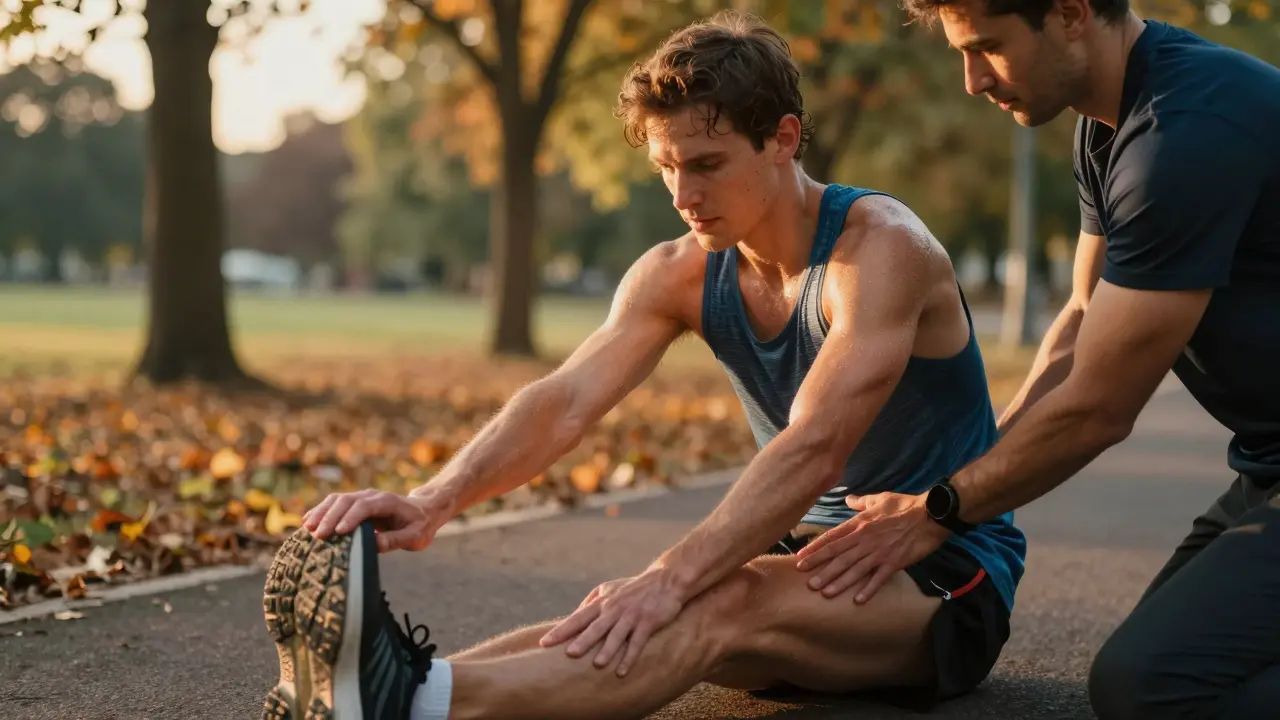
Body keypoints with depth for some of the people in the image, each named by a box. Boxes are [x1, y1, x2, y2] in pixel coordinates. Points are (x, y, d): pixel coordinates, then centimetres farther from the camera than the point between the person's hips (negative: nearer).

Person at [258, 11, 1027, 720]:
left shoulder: (879, 248, -19)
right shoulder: (679, 274, -1)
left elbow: (814, 450, -32)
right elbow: (566, 401, -16)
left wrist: (672, 578, -44)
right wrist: (436, 499, -34)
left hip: (949, 578, -6)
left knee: (724, 608, -36)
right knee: (619, 620, -24)